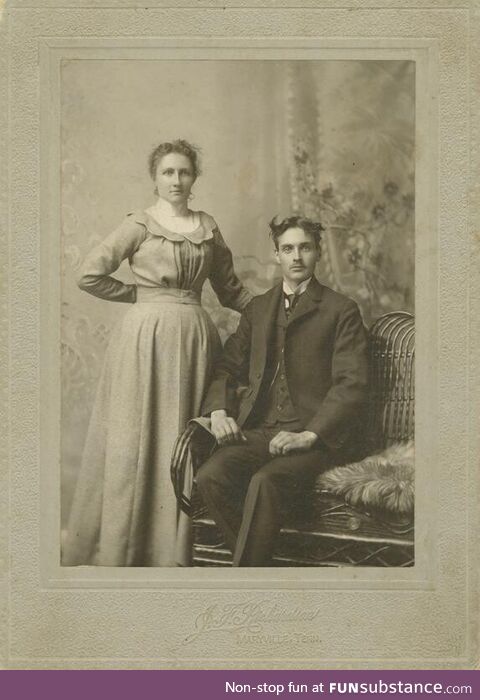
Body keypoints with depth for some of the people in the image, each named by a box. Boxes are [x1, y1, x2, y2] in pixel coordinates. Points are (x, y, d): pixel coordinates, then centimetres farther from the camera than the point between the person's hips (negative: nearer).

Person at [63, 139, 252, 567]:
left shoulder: (208, 226, 13)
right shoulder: (139, 225, 1)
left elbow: (230, 288, 17)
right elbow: (90, 275, -4)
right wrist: (140, 294, 1)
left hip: (194, 337, 4)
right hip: (146, 336, -3)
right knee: (138, 437, 0)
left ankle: (174, 548, 16)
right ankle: (123, 548, 12)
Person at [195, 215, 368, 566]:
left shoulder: (342, 310, 5)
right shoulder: (257, 308, 21)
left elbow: (351, 384, -4)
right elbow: (228, 367, 21)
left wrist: (309, 435, -16)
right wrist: (219, 410, -1)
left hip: (315, 435, -4)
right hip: (259, 429, 4)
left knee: (265, 482, -33)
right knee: (210, 477, -25)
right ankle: (258, 560, -12)